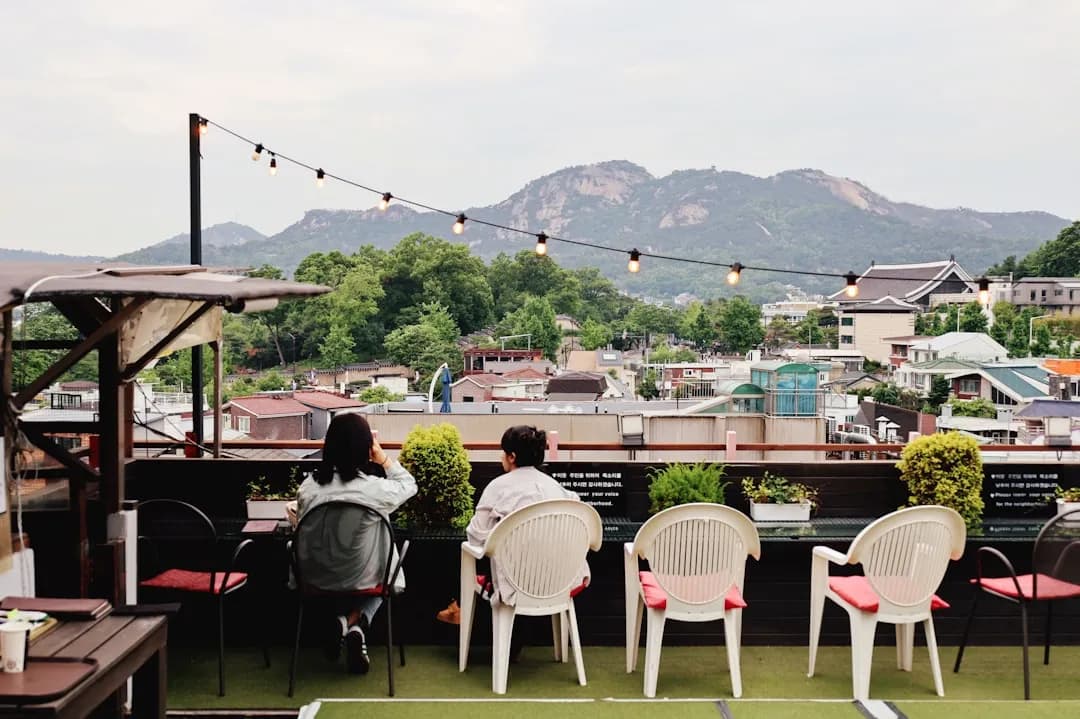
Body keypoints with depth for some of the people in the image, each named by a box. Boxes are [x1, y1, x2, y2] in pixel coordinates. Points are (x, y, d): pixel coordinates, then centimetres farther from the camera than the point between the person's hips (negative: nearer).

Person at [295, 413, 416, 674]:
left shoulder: (308, 487, -16)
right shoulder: (375, 489, -23)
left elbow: (302, 529, 1)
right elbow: (409, 484, -1)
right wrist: (382, 457, -1)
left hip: (317, 578, 3)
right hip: (364, 579, -3)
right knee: (380, 571, 33)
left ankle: (342, 620, 9)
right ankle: (356, 625, 7)